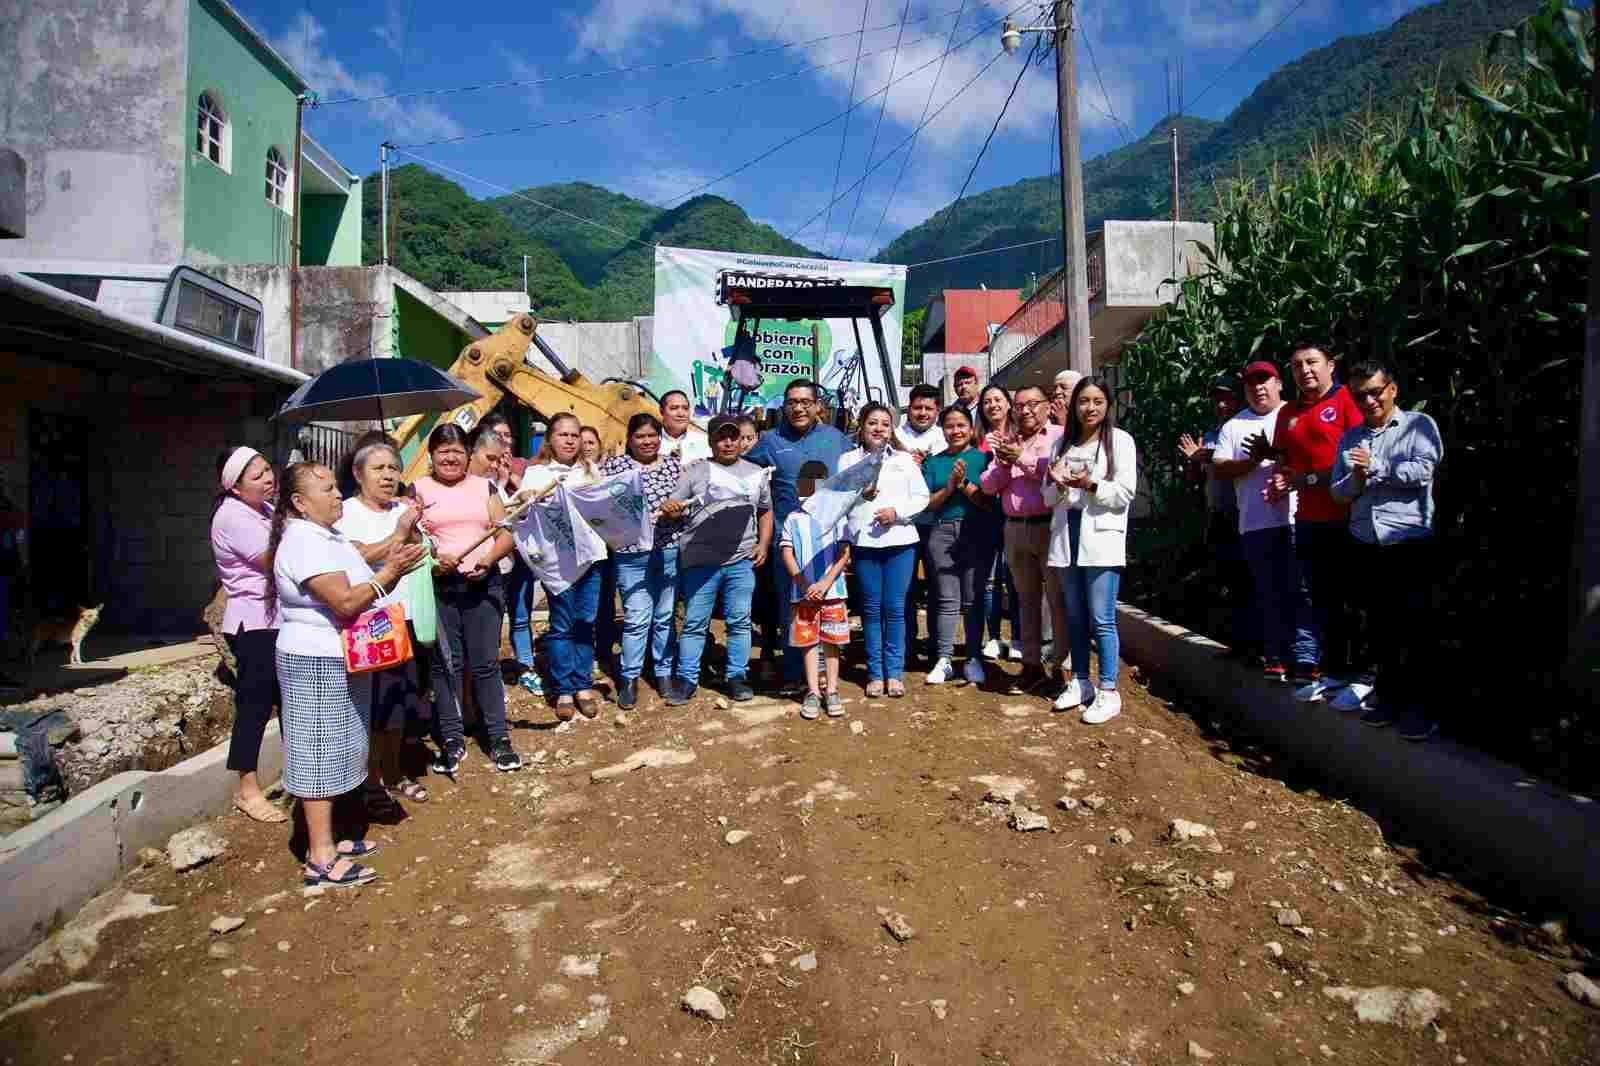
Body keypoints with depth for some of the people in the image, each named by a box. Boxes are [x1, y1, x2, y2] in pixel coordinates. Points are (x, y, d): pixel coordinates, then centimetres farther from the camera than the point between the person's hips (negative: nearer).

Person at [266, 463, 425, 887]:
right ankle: (320, 860, 2)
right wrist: (389, 572, -22)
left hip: (340, 661, 10)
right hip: (318, 665, -10)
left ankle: (324, 841, 25)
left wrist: (391, 570, -2)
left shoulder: (328, 536, 13)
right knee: (319, 754, -5)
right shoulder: (303, 541, -18)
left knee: (332, 753, 15)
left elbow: (363, 591, 14)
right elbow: (346, 602, -24)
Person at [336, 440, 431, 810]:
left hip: (404, 617, 6)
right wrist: (398, 534, -18)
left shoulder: (403, 509, 11)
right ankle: (372, 784, 11)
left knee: (399, 699, 15)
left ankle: (393, 774, 29)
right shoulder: (347, 511, -6)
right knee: (374, 704, -2)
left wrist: (413, 530, -11)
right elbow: (358, 557, -20)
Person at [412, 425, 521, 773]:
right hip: (438, 586, 0)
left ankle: (499, 737, 11)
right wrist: (432, 559, -17)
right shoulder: (419, 489, 6)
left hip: (483, 584, 1)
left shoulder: (484, 487, 11)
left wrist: (489, 558, -11)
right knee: (445, 664, 4)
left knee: (486, 663, 3)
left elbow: (506, 534, 7)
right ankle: (452, 739, 16)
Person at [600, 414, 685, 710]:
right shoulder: (614, 465, 2)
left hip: (671, 552, 3)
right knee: (636, 619, -2)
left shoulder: (675, 465, 9)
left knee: (665, 616, 11)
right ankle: (629, 679, 11)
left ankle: (664, 673, 23)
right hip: (631, 554, -2)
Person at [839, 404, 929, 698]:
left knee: (895, 608, 2)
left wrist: (896, 511, -10)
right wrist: (859, 494, -15)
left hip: (900, 540, 0)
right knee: (871, 608, 5)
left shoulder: (905, 459, 10)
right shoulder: (848, 460, 7)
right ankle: (875, 673, 14)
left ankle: (895, 672, 12)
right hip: (863, 541, 0)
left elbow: (922, 497, 5)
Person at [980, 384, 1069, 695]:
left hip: (1049, 526, -5)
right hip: (1015, 529, 6)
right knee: (1027, 599, 12)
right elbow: (988, 486, 10)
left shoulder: (1060, 436, -1)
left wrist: (1023, 458, -13)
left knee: (1059, 599, -2)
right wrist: (1003, 465, -8)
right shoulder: (1006, 442, 16)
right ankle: (1032, 664, 21)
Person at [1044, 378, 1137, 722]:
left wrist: (1091, 485, -19)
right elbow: (1048, 498, 14)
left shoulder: (1120, 440, 2)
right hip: (1066, 536, 5)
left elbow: (1125, 494, -5)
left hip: (1102, 538, -5)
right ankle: (1079, 682, 22)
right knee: (1075, 617, 12)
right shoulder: (1062, 443, 15)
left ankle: (1108, 692, 2)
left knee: (1102, 620, -6)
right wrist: (1058, 485, -7)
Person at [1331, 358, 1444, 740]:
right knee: (1379, 627, 12)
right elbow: (1337, 491, 8)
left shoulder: (1419, 424, 1)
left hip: (1411, 546, -4)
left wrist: (1376, 467, -8)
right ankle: (1387, 694, 23)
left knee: (1414, 628, -1)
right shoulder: (1349, 439, 14)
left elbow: (1422, 471, -14)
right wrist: (1356, 479, -11)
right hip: (1366, 548, 5)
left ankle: (1417, 704, 8)